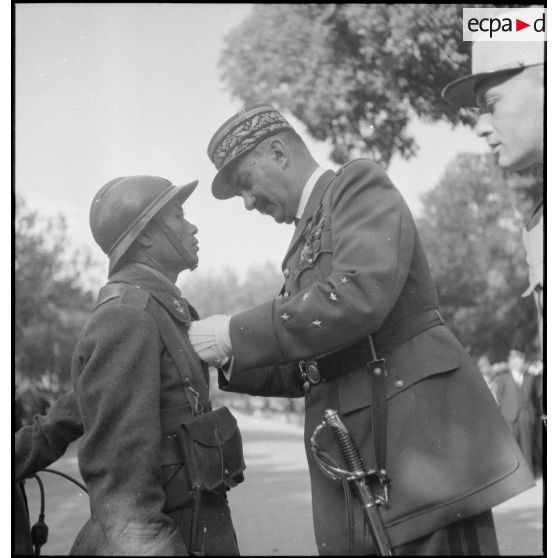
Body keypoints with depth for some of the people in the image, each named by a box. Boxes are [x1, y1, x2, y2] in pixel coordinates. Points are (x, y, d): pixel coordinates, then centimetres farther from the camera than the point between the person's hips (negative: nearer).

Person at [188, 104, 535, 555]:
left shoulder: (360, 184, -1)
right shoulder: (306, 238, 25)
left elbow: (358, 297, -19)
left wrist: (236, 334, -14)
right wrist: (228, 362, 9)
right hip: (354, 463, 8)